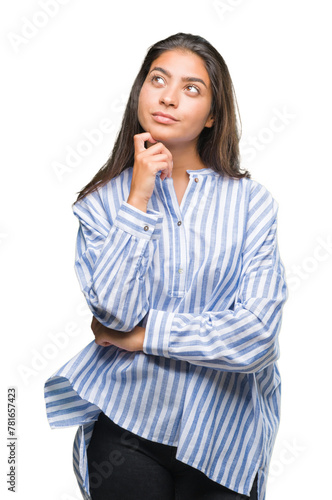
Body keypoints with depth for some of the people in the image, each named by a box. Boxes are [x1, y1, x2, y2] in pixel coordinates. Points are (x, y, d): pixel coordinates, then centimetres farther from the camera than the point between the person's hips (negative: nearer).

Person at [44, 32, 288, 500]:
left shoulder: (251, 201, -5)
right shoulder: (103, 201, -2)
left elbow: (258, 333, -14)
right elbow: (116, 312, -16)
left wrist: (141, 335, -11)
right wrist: (138, 198, -16)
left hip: (225, 432, 0)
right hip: (126, 429, 0)